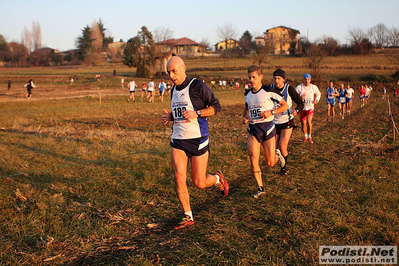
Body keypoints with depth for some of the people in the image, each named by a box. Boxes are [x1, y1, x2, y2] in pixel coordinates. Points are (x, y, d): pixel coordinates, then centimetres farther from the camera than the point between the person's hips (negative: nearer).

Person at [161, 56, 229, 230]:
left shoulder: (197, 86, -9)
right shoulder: (174, 90, 13)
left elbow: (216, 106, -8)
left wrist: (197, 113, -21)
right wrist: (169, 117, 5)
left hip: (198, 140, -6)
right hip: (178, 139, 6)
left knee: (199, 183, 1)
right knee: (179, 178, -6)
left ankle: (217, 179, 36)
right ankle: (188, 217, 7)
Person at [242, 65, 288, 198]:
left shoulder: (269, 91, -9)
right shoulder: (248, 94, 8)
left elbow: (285, 105, -3)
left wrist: (271, 112, -17)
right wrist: (245, 117, 5)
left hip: (267, 127, -4)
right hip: (253, 128, 4)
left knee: (270, 163, 0)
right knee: (253, 159, -12)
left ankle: (277, 155, 38)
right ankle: (260, 188, 1)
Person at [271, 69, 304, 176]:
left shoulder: (289, 89, -12)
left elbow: (300, 103, -7)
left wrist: (296, 110, -27)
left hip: (287, 121, -3)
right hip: (274, 122, 3)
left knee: (283, 146, -14)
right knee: (275, 148, 5)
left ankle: (284, 167, 10)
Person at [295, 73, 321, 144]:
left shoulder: (314, 87, -3)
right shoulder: (299, 87, -8)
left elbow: (318, 94, 17)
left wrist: (316, 100, -2)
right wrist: (300, 97, -25)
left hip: (310, 107, -1)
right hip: (302, 108, 1)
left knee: (309, 121, -22)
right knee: (303, 124, 10)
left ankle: (309, 137, -6)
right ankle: (305, 136, 35)